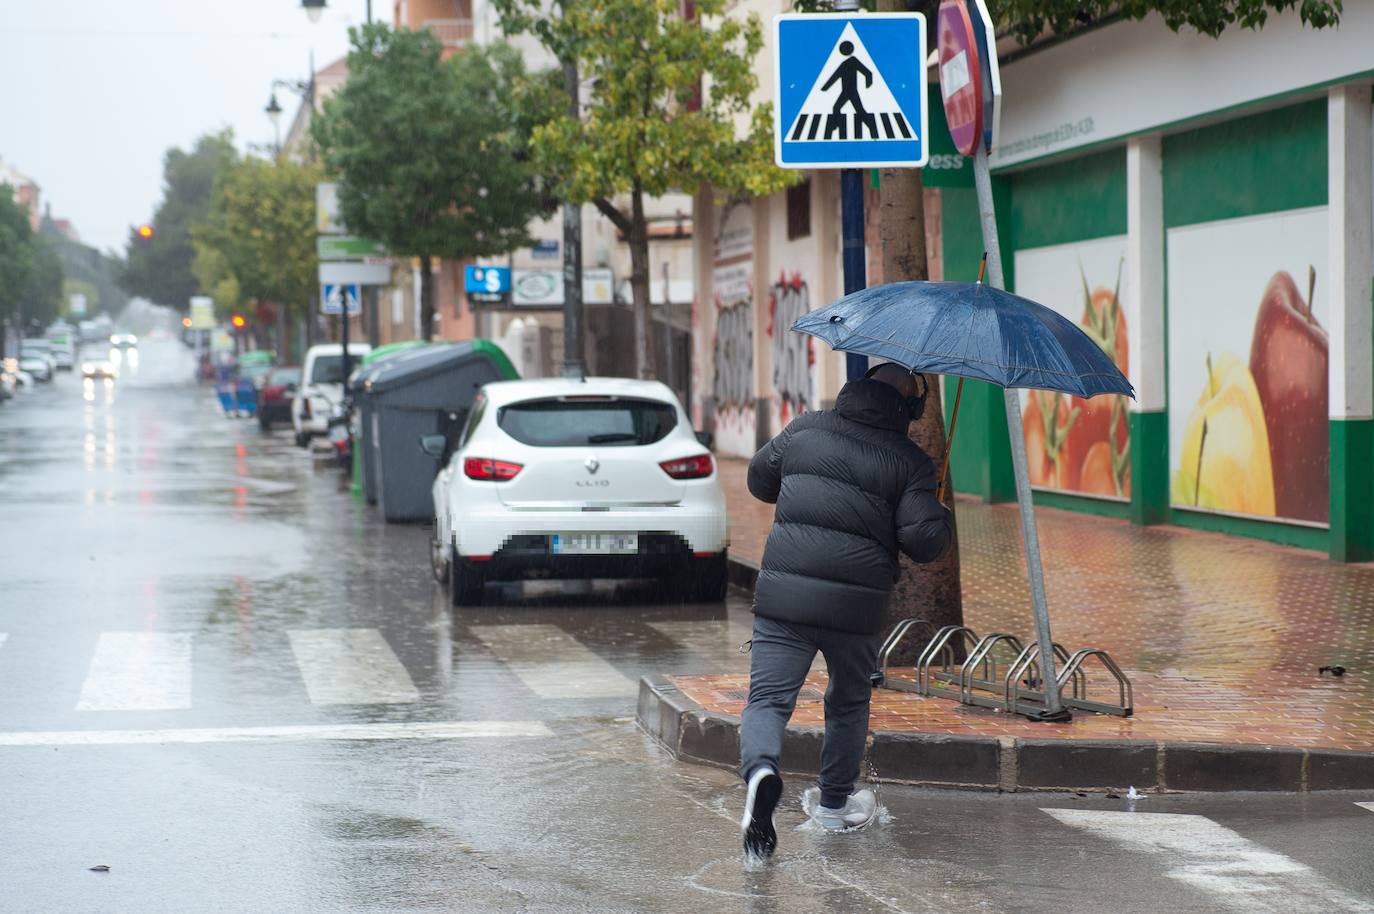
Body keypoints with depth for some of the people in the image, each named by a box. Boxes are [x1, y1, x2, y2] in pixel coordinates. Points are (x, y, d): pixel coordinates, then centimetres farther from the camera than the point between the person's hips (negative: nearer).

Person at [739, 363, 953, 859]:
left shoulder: (806, 428, 8)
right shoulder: (909, 460, 1)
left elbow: (759, 479, 21)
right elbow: (924, 539, -8)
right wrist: (944, 519, 14)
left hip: (783, 593, 0)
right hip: (857, 602, 0)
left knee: (768, 698, -2)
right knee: (849, 701, 23)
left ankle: (761, 769, -32)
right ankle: (835, 803, 33)